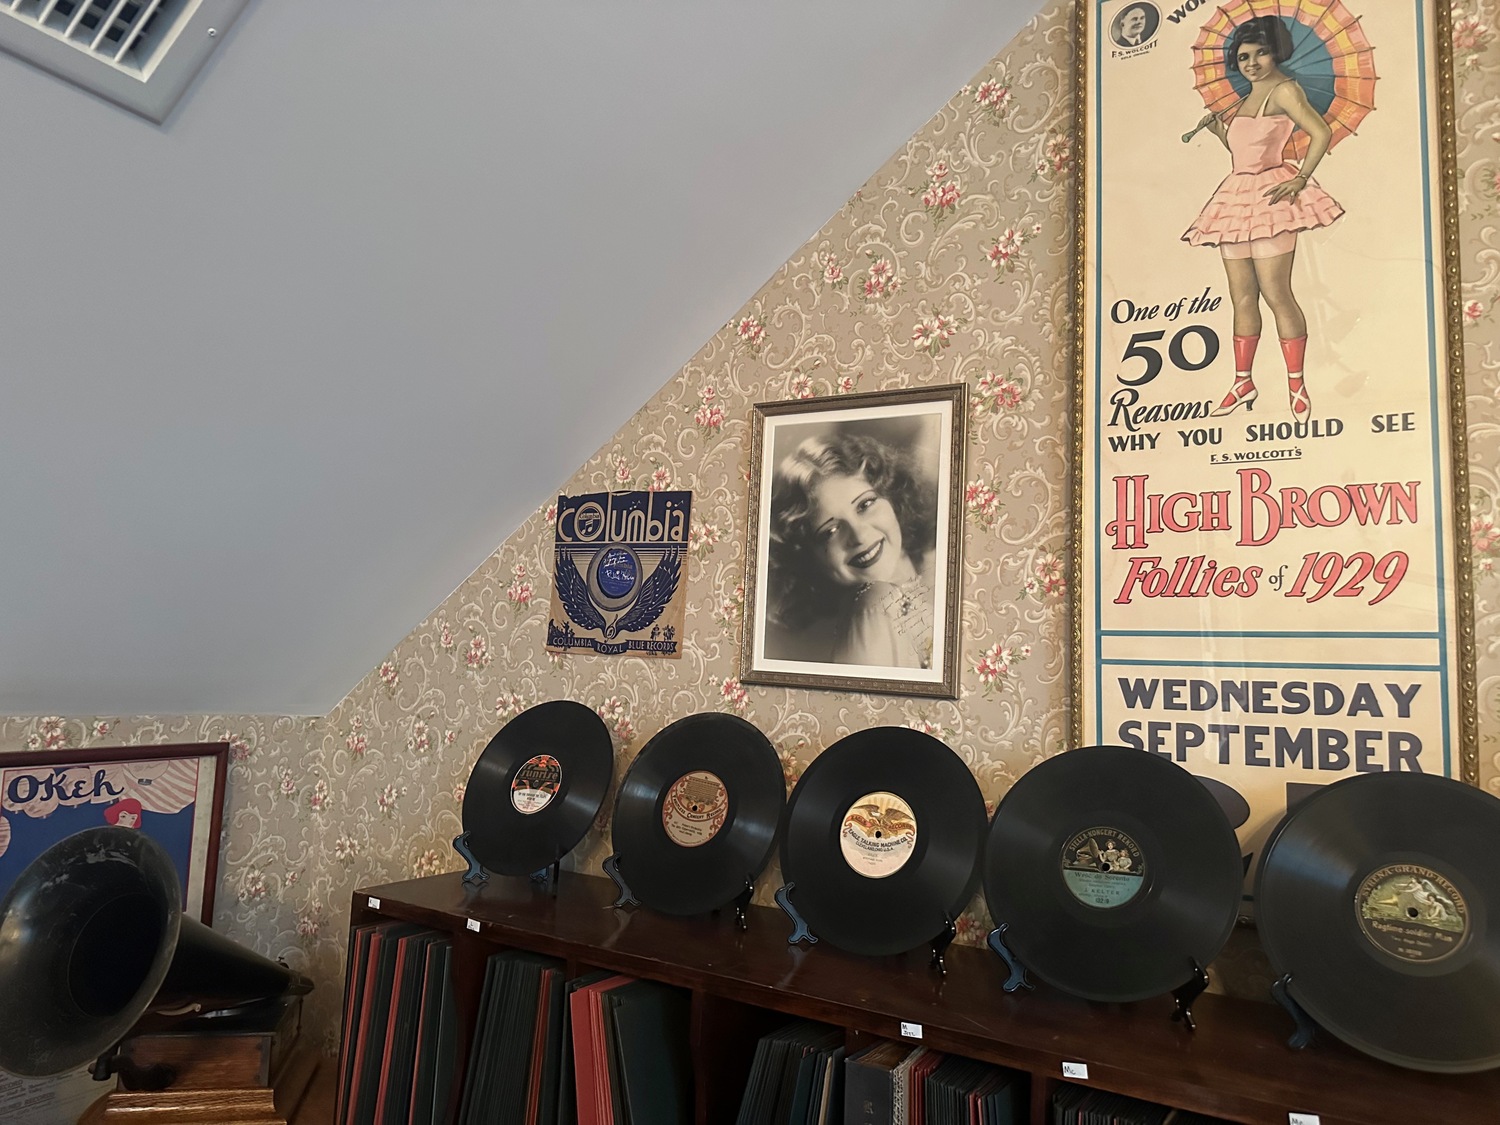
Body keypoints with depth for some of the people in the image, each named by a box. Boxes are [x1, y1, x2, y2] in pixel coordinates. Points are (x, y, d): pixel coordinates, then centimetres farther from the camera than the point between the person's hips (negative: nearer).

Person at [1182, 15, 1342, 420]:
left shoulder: (1284, 90, -4)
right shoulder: (1246, 99, 20)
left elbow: (1322, 133, -12)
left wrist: (1299, 180, -19)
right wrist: (1216, 126, 12)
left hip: (1268, 197, -8)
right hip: (1236, 197, 8)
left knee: (1276, 294, -11)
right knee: (1242, 296, 6)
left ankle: (1297, 386, -6)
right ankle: (1243, 383, 11)